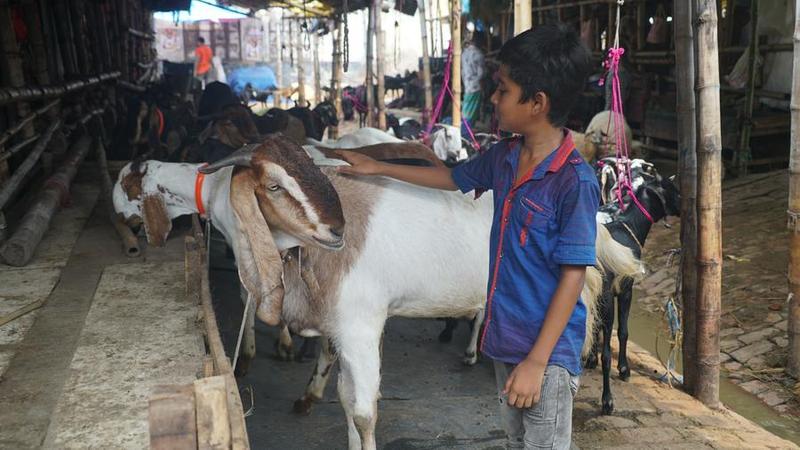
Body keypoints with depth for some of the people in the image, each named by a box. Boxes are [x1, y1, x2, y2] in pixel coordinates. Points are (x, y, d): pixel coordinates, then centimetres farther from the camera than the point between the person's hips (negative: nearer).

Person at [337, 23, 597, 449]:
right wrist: (378, 168, 25)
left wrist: (536, 362, -19)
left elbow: (573, 275, -19)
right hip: (505, 339, 8)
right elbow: (453, 177, 22)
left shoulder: (575, 181, -21)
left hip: (547, 352, -7)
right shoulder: (504, 156, 2)